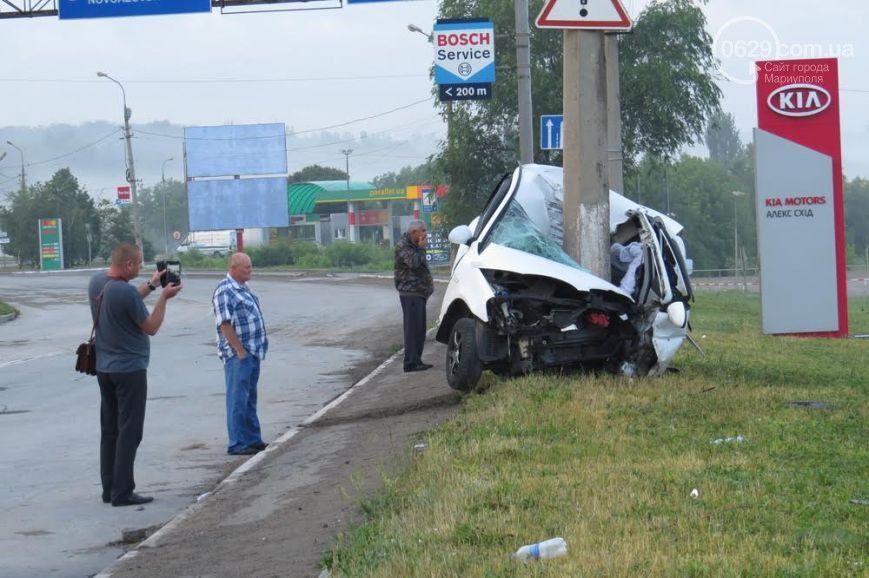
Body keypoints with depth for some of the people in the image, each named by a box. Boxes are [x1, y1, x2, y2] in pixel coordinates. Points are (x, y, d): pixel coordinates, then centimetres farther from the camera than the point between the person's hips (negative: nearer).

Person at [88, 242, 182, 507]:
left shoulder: (97, 281, 1)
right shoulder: (126, 291, -24)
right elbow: (151, 327, -13)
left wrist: (151, 285, 18)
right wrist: (163, 297, -3)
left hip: (104, 368, 8)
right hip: (129, 370, -8)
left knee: (109, 430, 14)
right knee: (129, 432, -2)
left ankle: (109, 489, 18)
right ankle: (122, 492, -2)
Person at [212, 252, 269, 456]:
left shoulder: (243, 288, 14)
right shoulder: (225, 291, -15)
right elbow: (224, 324, -20)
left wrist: (261, 342, 17)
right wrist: (240, 351, -21)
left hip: (252, 352, 10)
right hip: (238, 355, -10)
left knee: (250, 398, 16)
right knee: (238, 399, -5)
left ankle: (253, 439, 25)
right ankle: (237, 444, -2)